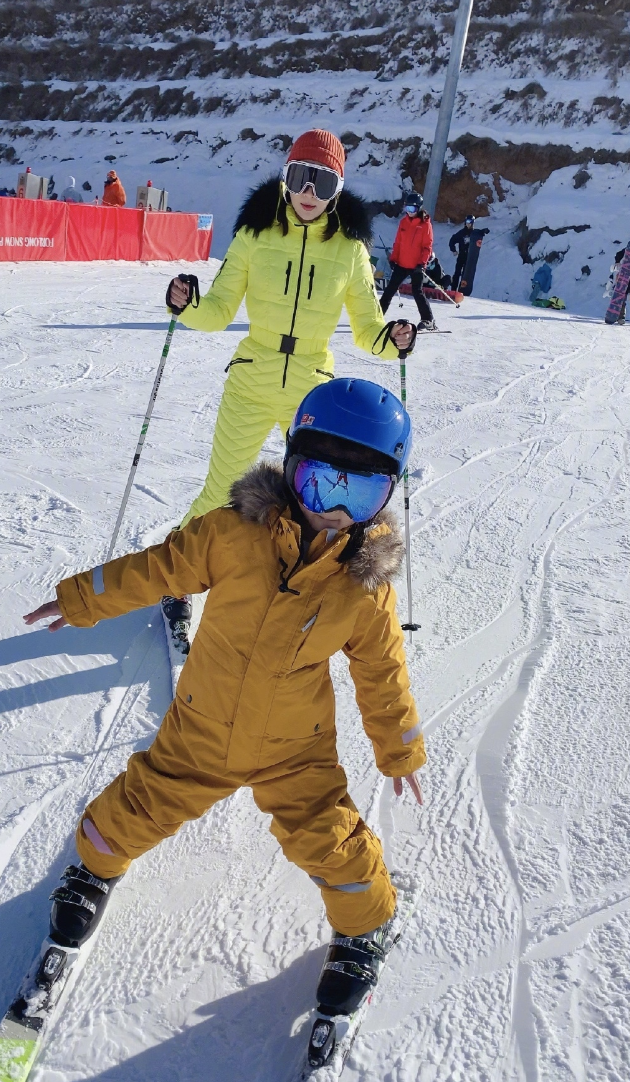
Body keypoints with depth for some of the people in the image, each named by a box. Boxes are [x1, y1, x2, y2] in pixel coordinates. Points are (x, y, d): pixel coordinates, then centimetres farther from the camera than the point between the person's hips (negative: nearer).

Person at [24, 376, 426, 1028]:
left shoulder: (367, 582, -13)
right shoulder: (236, 530, -17)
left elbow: (381, 672, -1)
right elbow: (163, 565, -5)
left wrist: (400, 751, 6)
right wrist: (83, 598, 1)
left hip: (294, 748, -1)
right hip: (200, 728, 1)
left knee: (328, 838, 0)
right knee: (143, 805, 14)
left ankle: (364, 926, 34)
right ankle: (96, 864, 50)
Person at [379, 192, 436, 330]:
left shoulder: (425, 224, -6)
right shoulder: (404, 221, 8)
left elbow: (428, 246, -9)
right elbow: (398, 242, 12)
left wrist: (422, 263, -17)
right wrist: (393, 259, 5)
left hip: (416, 266, -5)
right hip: (401, 264, 5)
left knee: (417, 292, -7)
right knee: (389, 289, 8)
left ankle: (428, 320, 0)